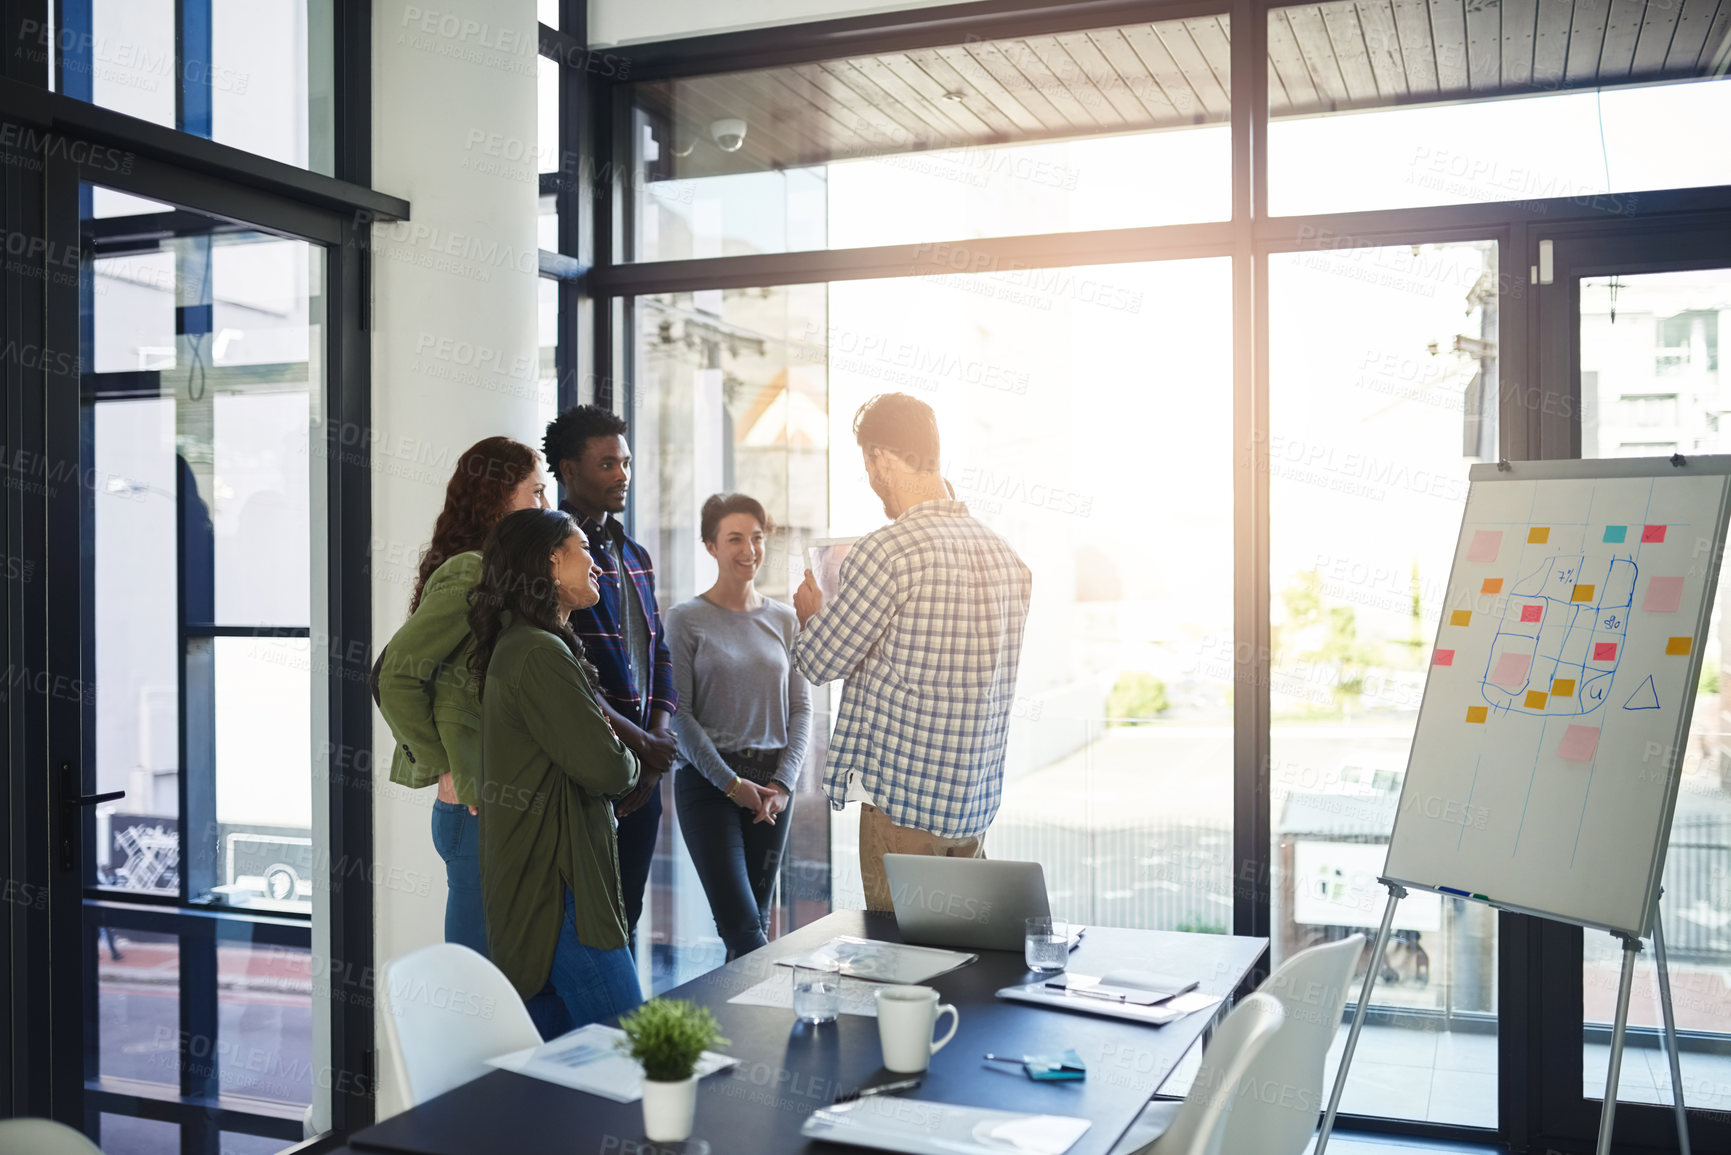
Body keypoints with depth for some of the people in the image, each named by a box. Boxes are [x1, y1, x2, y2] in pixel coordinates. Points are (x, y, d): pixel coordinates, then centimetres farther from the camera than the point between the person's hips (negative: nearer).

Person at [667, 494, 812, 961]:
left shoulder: (784, 619, 9)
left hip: (772, 781, 4)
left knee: (756, 920, 7)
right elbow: (680, 713, -5)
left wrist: (783, 783, -3)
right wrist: (732, 783, -11)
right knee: (742, 926, -11)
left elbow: (801, 708, 9)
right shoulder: (686, 619, -2)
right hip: (708, 779, -3)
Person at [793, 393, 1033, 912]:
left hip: (904, 804, -7)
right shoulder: (1008, 555, 6)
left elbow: (820, 662, -7)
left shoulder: (887, 550, -17)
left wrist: (810, 612, 15)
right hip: (976, 806, 7)